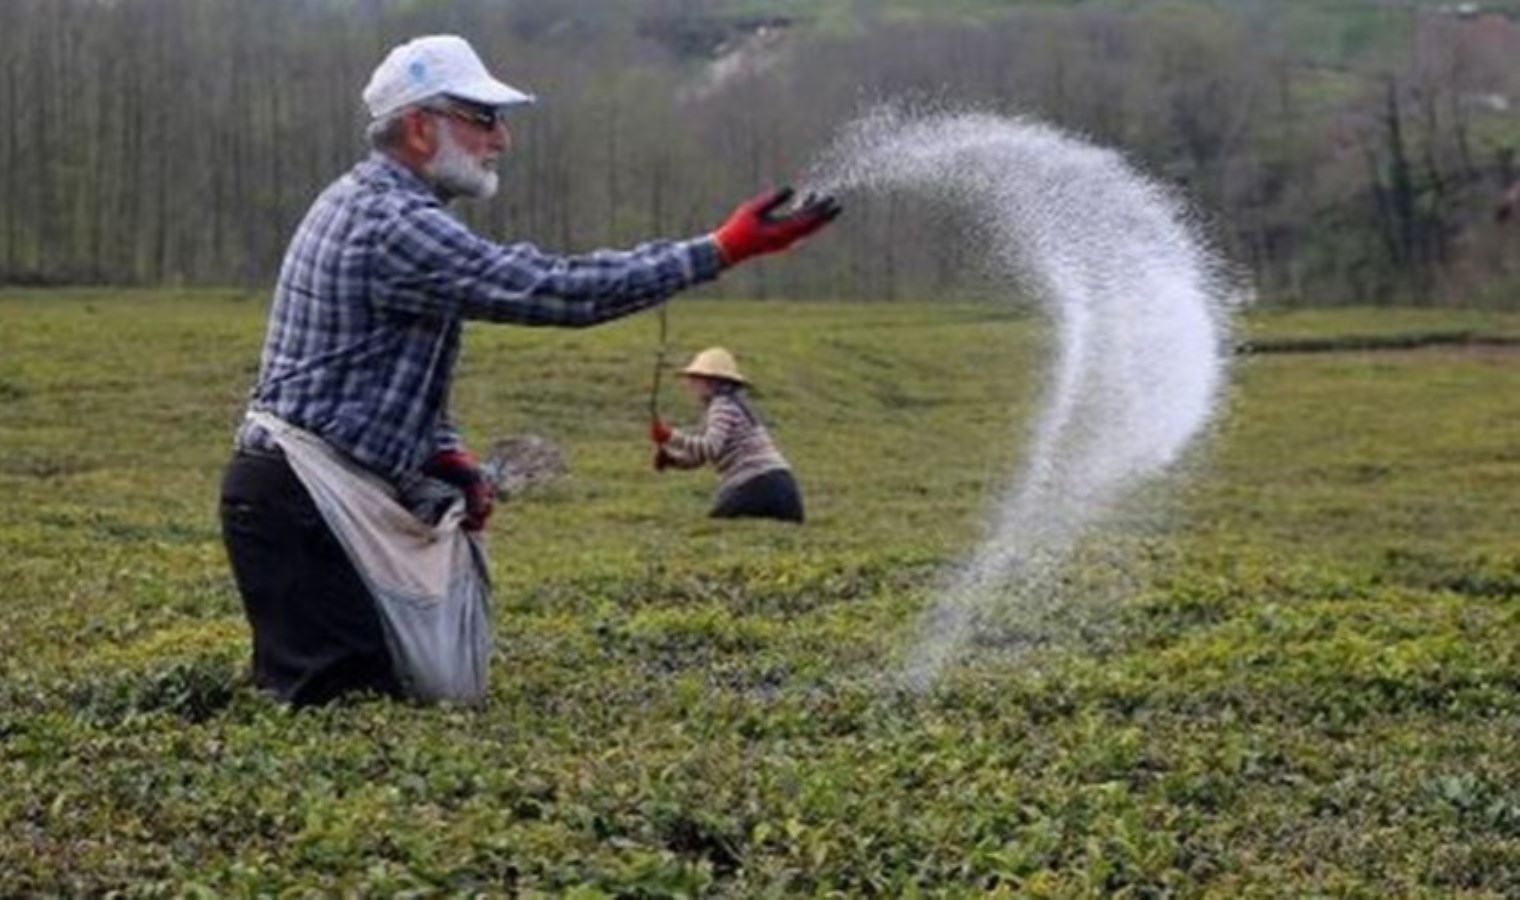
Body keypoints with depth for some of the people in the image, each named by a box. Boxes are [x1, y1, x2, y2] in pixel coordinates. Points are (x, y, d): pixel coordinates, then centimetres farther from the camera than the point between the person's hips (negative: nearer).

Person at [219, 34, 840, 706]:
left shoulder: (365, 203, 16)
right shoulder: (396, 226, -19)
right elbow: (557, 289, -25)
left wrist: (446, 455, 5)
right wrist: (723, 249, -23)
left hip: (304, 491, 11)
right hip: (298, 503, -11)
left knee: (380, 686, 8)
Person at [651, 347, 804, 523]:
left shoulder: (723, 406, -5)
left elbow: (709, 448, -21)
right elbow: (696, 457, 26)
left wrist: (671, 436, -22)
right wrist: (669, 457, 9)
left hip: (754, 487, -10)